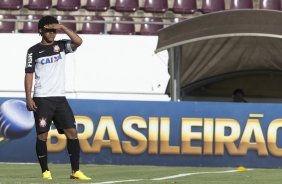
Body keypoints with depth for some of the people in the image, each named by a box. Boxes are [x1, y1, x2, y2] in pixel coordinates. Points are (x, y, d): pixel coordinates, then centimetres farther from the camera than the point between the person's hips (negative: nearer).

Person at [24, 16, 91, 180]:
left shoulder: (61, 46, 10)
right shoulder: (34, 51, 1)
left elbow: (78, 41, -8)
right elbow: (29, 75, 0)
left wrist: (63, 28, -11)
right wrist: (28, 98, -9)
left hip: (60, 97, 3)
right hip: (42, 99, -3)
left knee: (72, 131, -5)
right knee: (42, 134, -4)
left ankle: (76, 171, -3)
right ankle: (45, 171, 5)